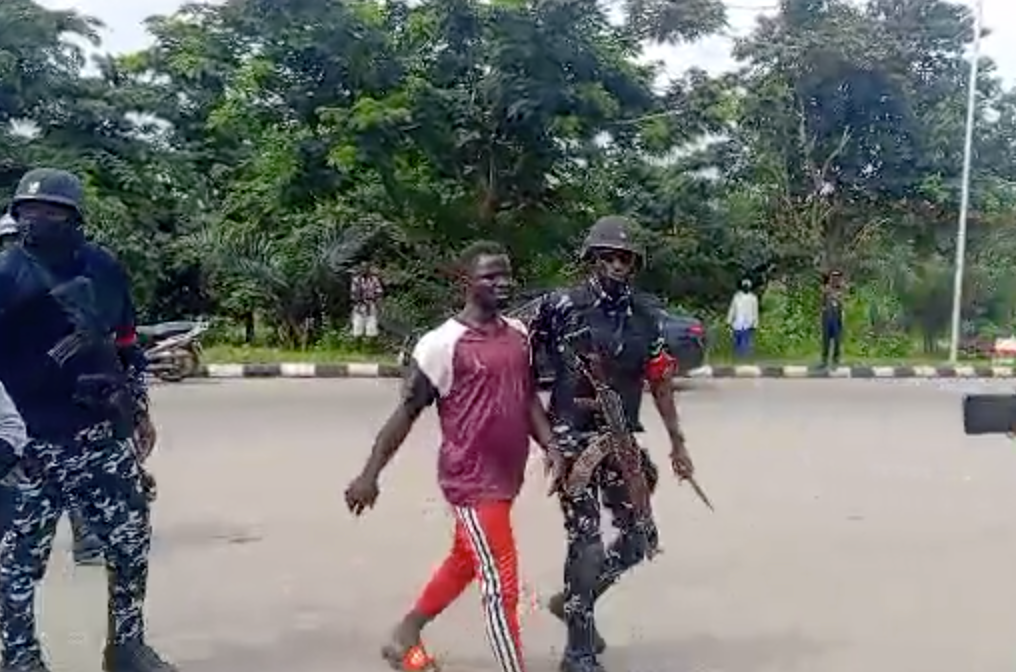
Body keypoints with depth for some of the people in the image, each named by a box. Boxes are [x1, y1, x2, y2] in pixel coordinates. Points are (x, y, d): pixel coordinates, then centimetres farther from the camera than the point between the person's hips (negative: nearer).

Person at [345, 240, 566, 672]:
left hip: (505, 477, 9)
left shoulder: (518, 333, 8)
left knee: (463, 564, 24)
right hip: (471, 481, -8)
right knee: (500, 583, -4)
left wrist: (550, 446, 2)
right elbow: (406, 412, -11)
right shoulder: (443, 343, -14)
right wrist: (370, 475, -10)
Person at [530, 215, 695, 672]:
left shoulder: (643, 317, 7)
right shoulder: (562, 306, -8)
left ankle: (573, 602, 30)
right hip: (573, 440, -5)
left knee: (640, 538, 8)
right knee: (586, 545, -6)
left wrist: (677, 443, 12)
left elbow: (660, 382, 12)